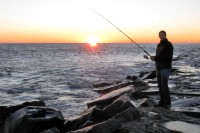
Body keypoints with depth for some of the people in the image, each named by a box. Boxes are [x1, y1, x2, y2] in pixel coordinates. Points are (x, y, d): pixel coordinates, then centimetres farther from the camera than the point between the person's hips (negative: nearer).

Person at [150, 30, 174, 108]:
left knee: (164, 85, -11)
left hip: (165, 68, -8)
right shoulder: (159, 45, 17)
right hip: (159, 67, 8)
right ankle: (162, 102, 14)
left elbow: (168, 57, -16)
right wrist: (154, 58, 1)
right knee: (160, 85, 7)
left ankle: (168, 103, -4)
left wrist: (156, 58, -19)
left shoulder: (168, 45, -7)